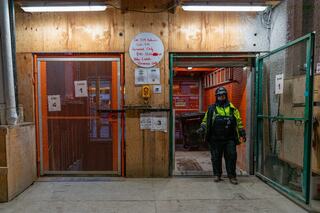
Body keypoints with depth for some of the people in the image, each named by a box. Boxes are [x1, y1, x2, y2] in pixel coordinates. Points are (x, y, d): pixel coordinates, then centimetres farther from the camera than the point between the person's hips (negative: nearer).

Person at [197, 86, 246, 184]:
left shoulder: (232, 108, 9)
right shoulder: (211, 109, 8)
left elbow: (239, 121, 12)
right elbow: (205, 121, 11)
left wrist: (242, 133, 7)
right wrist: (202, 128, -6)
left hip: (229, 139, 0)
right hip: (215, 139, 0)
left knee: (231, 156, 0)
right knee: (216, 157, 7)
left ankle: (232, 176, 13)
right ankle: (217, 175, 21)